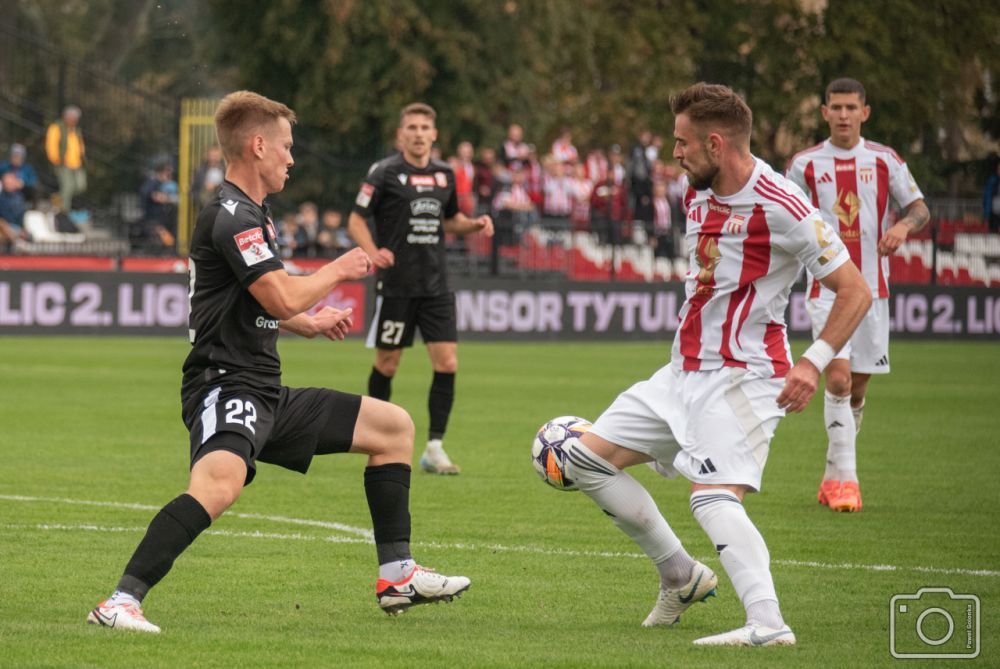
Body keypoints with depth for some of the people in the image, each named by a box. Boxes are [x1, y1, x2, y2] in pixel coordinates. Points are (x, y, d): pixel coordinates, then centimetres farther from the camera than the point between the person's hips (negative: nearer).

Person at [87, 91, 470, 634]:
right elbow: (283, 298, -23)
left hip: (266, 395, 11)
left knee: (393, 426, 16)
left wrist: (308, 323, 39)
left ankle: (397, 577, 16)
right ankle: (122, 601, -41)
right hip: (225, 386, -11)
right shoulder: (232, 216, -14)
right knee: (220, 483, -39)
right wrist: (338, 271, -5)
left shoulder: (250, 213, 20)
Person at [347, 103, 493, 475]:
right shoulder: (384, 173, -5)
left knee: (447, 364, -6)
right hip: (396, 284, -4)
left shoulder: (444, 175, 10)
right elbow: (356, 220, -3)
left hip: (436, 285, 4)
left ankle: (434, 448, 0)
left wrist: (474, 225, 4)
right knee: (387, 364, 5)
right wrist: (372, 252, -21)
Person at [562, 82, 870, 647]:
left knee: (715, 497, -30)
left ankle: (768, 625, -38)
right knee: (586, 458, 11)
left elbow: (856, 291, -15)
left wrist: (813, 363, -25)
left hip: (741, 377, -9)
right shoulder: (701, 199, 9)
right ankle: (681, 576, 18)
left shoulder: (781, 208, -17)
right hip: (686, 371, 9)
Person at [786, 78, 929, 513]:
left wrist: (904, 225, -17)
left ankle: (834, 475, 26)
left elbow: (920, 209, 4)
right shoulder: (805, 164, 2)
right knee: (838, 378, -18)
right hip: (826, 286, -2)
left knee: (857, 387, 8)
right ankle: (845, 480, -16)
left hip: (871, 286, 2)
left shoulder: (884, 160, 3)